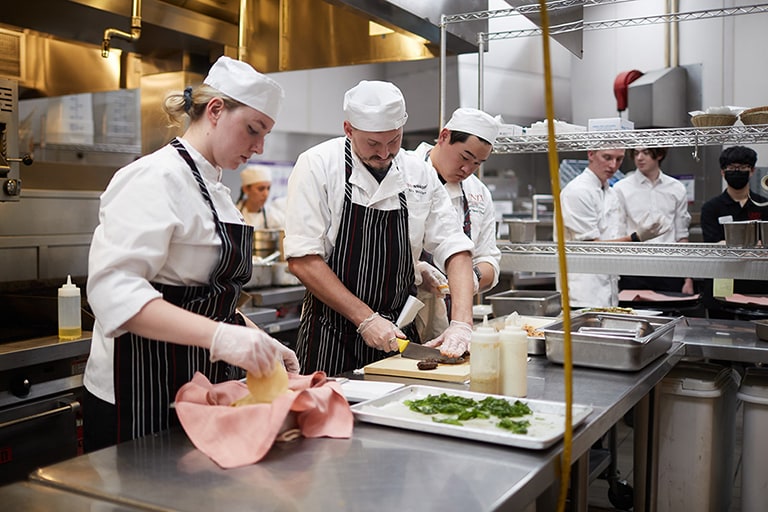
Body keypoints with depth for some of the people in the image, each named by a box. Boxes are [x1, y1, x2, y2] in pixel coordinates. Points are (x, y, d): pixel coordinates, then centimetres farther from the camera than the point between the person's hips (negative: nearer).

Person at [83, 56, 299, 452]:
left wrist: (262, 344, 9)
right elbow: (113, 289, -28)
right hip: (145, 395, -9)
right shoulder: (157, 178, -15)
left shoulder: (212, 189, 15)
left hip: (200, 388, 9)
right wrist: (219, 335, -38)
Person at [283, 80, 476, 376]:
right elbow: (302, 260, -15)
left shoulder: (419, 175, 2)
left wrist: (461, 324, -12)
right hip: (331, 335, -3)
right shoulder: (317, 165, -11)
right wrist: (366, 319, -18)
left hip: (399, 333, 4)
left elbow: (455, 250, 2)